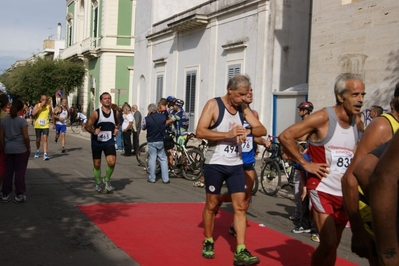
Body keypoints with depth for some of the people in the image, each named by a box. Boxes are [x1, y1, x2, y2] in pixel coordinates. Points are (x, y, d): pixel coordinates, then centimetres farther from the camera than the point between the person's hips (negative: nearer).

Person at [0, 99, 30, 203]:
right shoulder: (22, 121, -12)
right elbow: (26, 137, -16)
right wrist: (28, 147, -2)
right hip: (21, 149, -4)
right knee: (20, 172, 3)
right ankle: (19, 195, 7)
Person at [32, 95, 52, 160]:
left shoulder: (49, 106, 0)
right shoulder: (37, 105, -3)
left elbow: (52, 115, 12)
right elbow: (33, 113, -20)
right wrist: (40, 106, -22)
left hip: (46, 125, -1)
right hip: (38, 125, 1)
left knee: (45, 139, -14)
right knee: (38, 140, 14)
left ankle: (45, 154, -18)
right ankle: (37, 151, 39)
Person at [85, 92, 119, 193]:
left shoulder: (115, 112, -1)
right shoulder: (96, 113, -12)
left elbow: (117, 123, 20)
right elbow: (88, 127, -8)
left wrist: (116, 129, -1)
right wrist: (94, 131, -28)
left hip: (109, 141, 1)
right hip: (97, 141, -1)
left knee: (112, 162, -18)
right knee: (97, 164, 11)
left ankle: (107, 180, 7)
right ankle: (98, 183, 34)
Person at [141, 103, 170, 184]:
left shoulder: (147, 119, -13)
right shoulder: (163, 116, -5)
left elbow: (143, 127, 4)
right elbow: (166, 125, 10)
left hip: (151, 142, -2)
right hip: (162, 141, 2)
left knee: (152, 159, 7)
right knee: (163, 159, 8)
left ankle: (152, 178, 10)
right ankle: (165, 179, 7)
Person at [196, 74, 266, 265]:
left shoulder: (243, 108, 5)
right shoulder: (213, 105, -10)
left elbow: (262, 130, 1)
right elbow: (200, 132, -20)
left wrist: (248, 131, -22)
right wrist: (228, 134, -27)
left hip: (236, 165, 5)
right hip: (215, 164, -4)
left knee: (240, 206, -2)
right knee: (211, 205, 9)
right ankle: (208, 243, 27)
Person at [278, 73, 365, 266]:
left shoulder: (356, 121, 5)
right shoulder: (323, 118, -14)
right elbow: (285, 136, -17)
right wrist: (305, 163, -15)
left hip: (344, 193, 6)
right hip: (322, 191, -6)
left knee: (333, 245, 13)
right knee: (328, 244, -13)